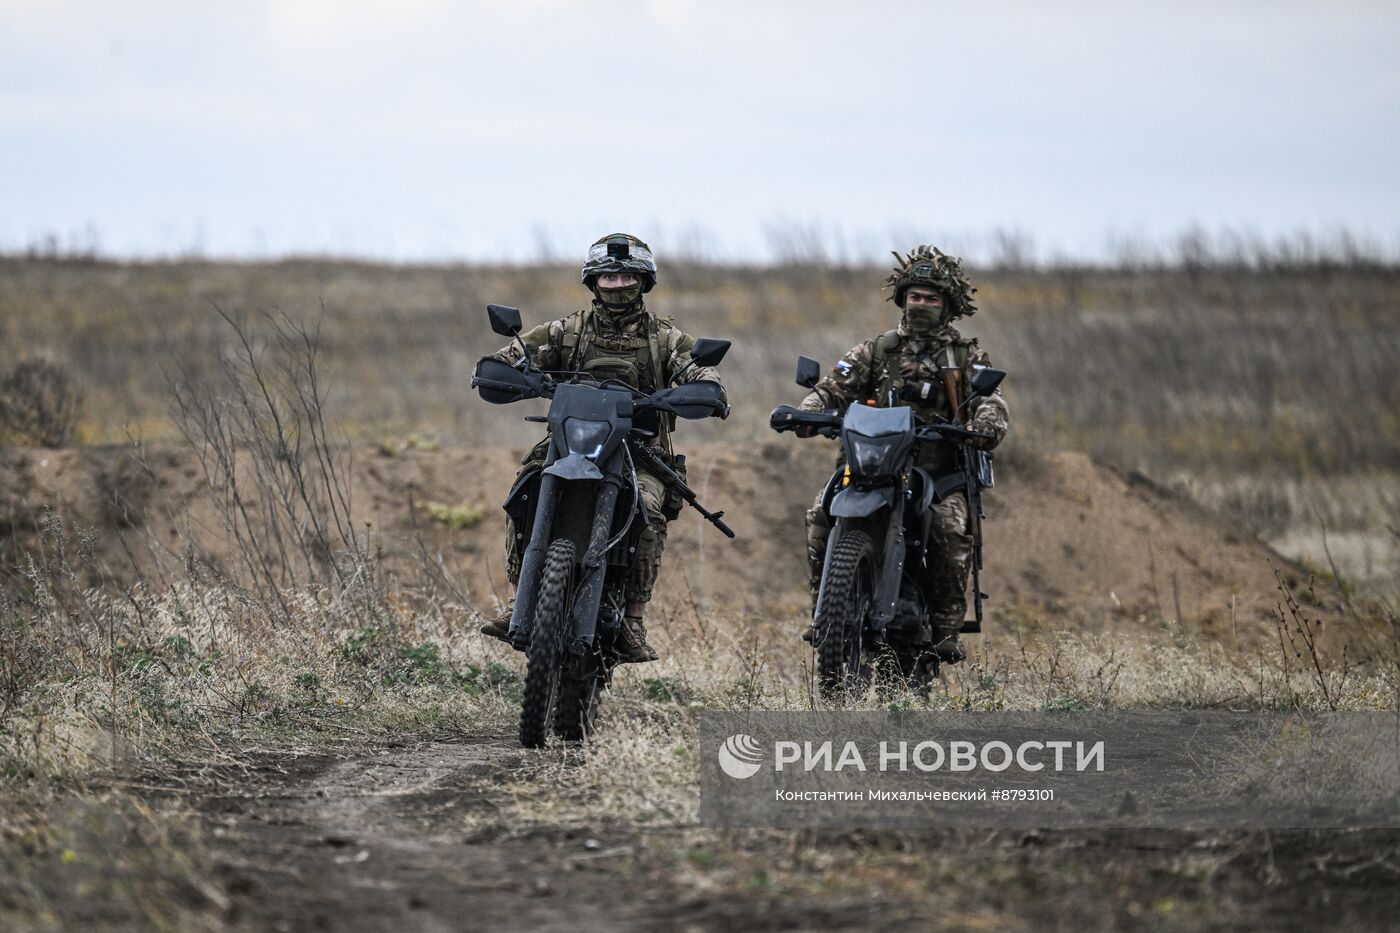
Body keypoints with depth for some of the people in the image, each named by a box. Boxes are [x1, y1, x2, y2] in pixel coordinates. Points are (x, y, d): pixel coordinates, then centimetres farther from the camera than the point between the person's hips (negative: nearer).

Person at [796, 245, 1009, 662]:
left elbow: (990, 400, -3)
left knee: (951, 527, -31)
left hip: (941, 473, -2)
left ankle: (946, 627, -22)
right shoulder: (876, 351, 17)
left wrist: (986, 427, -28)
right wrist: (806, 413, -15)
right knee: (822, 514, -22)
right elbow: (834, 388, 8)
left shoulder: (968, 356, 13)